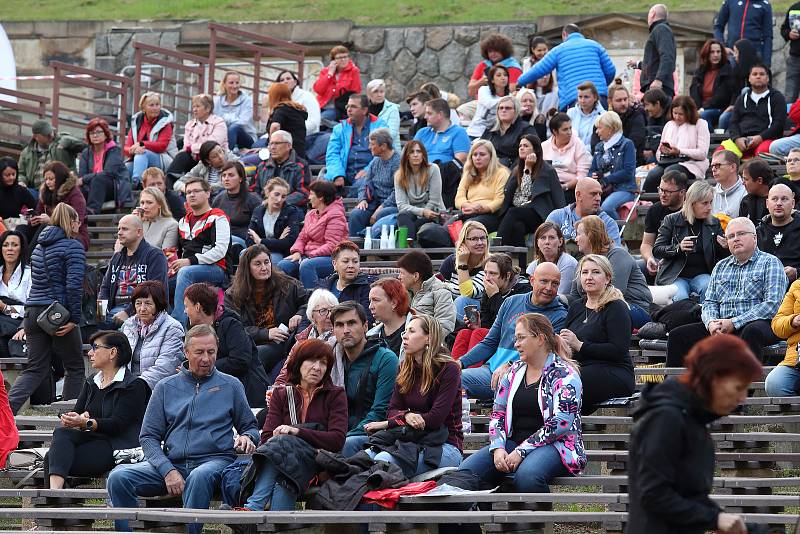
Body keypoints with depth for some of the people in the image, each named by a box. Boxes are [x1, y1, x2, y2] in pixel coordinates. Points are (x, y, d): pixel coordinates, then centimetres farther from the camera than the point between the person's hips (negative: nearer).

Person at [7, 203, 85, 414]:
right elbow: (74, 285, -16)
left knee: (36, 368, 8)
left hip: (33, 312, 6)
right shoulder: (73, 247, -8)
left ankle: (8, 405, -12)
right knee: (74, 366, 10)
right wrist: (74, 319, -14)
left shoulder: (39, 247, 16)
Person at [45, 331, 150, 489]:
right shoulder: (91, 383, 24)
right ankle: (54, 489, -44)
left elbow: (118, 424, -13)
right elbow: (76, 412, 11)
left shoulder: (134, 385, -2)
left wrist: (86, 423, -27)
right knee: (61, 433, -27)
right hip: (90, 439, 6)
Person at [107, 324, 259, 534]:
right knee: (118, 478, -22)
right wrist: (167, 470, -7)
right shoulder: (166, 387, 17)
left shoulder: (231, 386, 16)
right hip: (171, 462, 2)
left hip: (215, 460, -2)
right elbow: (148, 437, 11)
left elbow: (250, 427, 22)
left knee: (200, 477, -41)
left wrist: (247, 438, -5)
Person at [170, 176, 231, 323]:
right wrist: (173, 266, 6)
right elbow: (177, 249, 29)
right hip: (185, 268, 7)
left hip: (216, 269, -7)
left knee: (185, 272, -36)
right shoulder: (183, 221, 25)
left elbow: (220, 251, -12)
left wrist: (190, 261, -19)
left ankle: (177, 324, -44)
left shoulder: (218, 218, 0)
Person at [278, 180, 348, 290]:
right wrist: (297, 252, -4)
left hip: (329, 256, -8)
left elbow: (332, 245, -16)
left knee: (306, 266, -38)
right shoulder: (311, 214, 19)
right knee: (282, 266, -16)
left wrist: (311, 255, -22)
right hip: (309, 256, 8)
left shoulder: (335, 215, -8)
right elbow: (302, 237, 18)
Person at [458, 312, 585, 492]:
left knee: (526, 476, -40)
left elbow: (561, 423, -15)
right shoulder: (514, 372, 17)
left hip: (554, 445, -6)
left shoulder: (565, 374, -4)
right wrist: (498, 448, -7)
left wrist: (521, 451, -19)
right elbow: (498, 414, 14)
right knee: (467, 471, -20)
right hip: (514, 442, 6)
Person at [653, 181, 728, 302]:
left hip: (702, 275, 2)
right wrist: (678, 248, -17)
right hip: (675, 276, -2)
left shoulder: (714, 223, 12)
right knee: (680, 297, -32)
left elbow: (721, 256, 14)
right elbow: (657, 250, 1)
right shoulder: (671, 220, 3)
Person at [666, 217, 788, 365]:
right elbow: (709, 302, 20)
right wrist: (711, 322, -6)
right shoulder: (720, 267, 24)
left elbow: (772, 305, -7)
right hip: (722, 327, 6)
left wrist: (734, 323, -13)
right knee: (678, 335, -11)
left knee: (751, 332, -41)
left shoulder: (770, 263, 5)